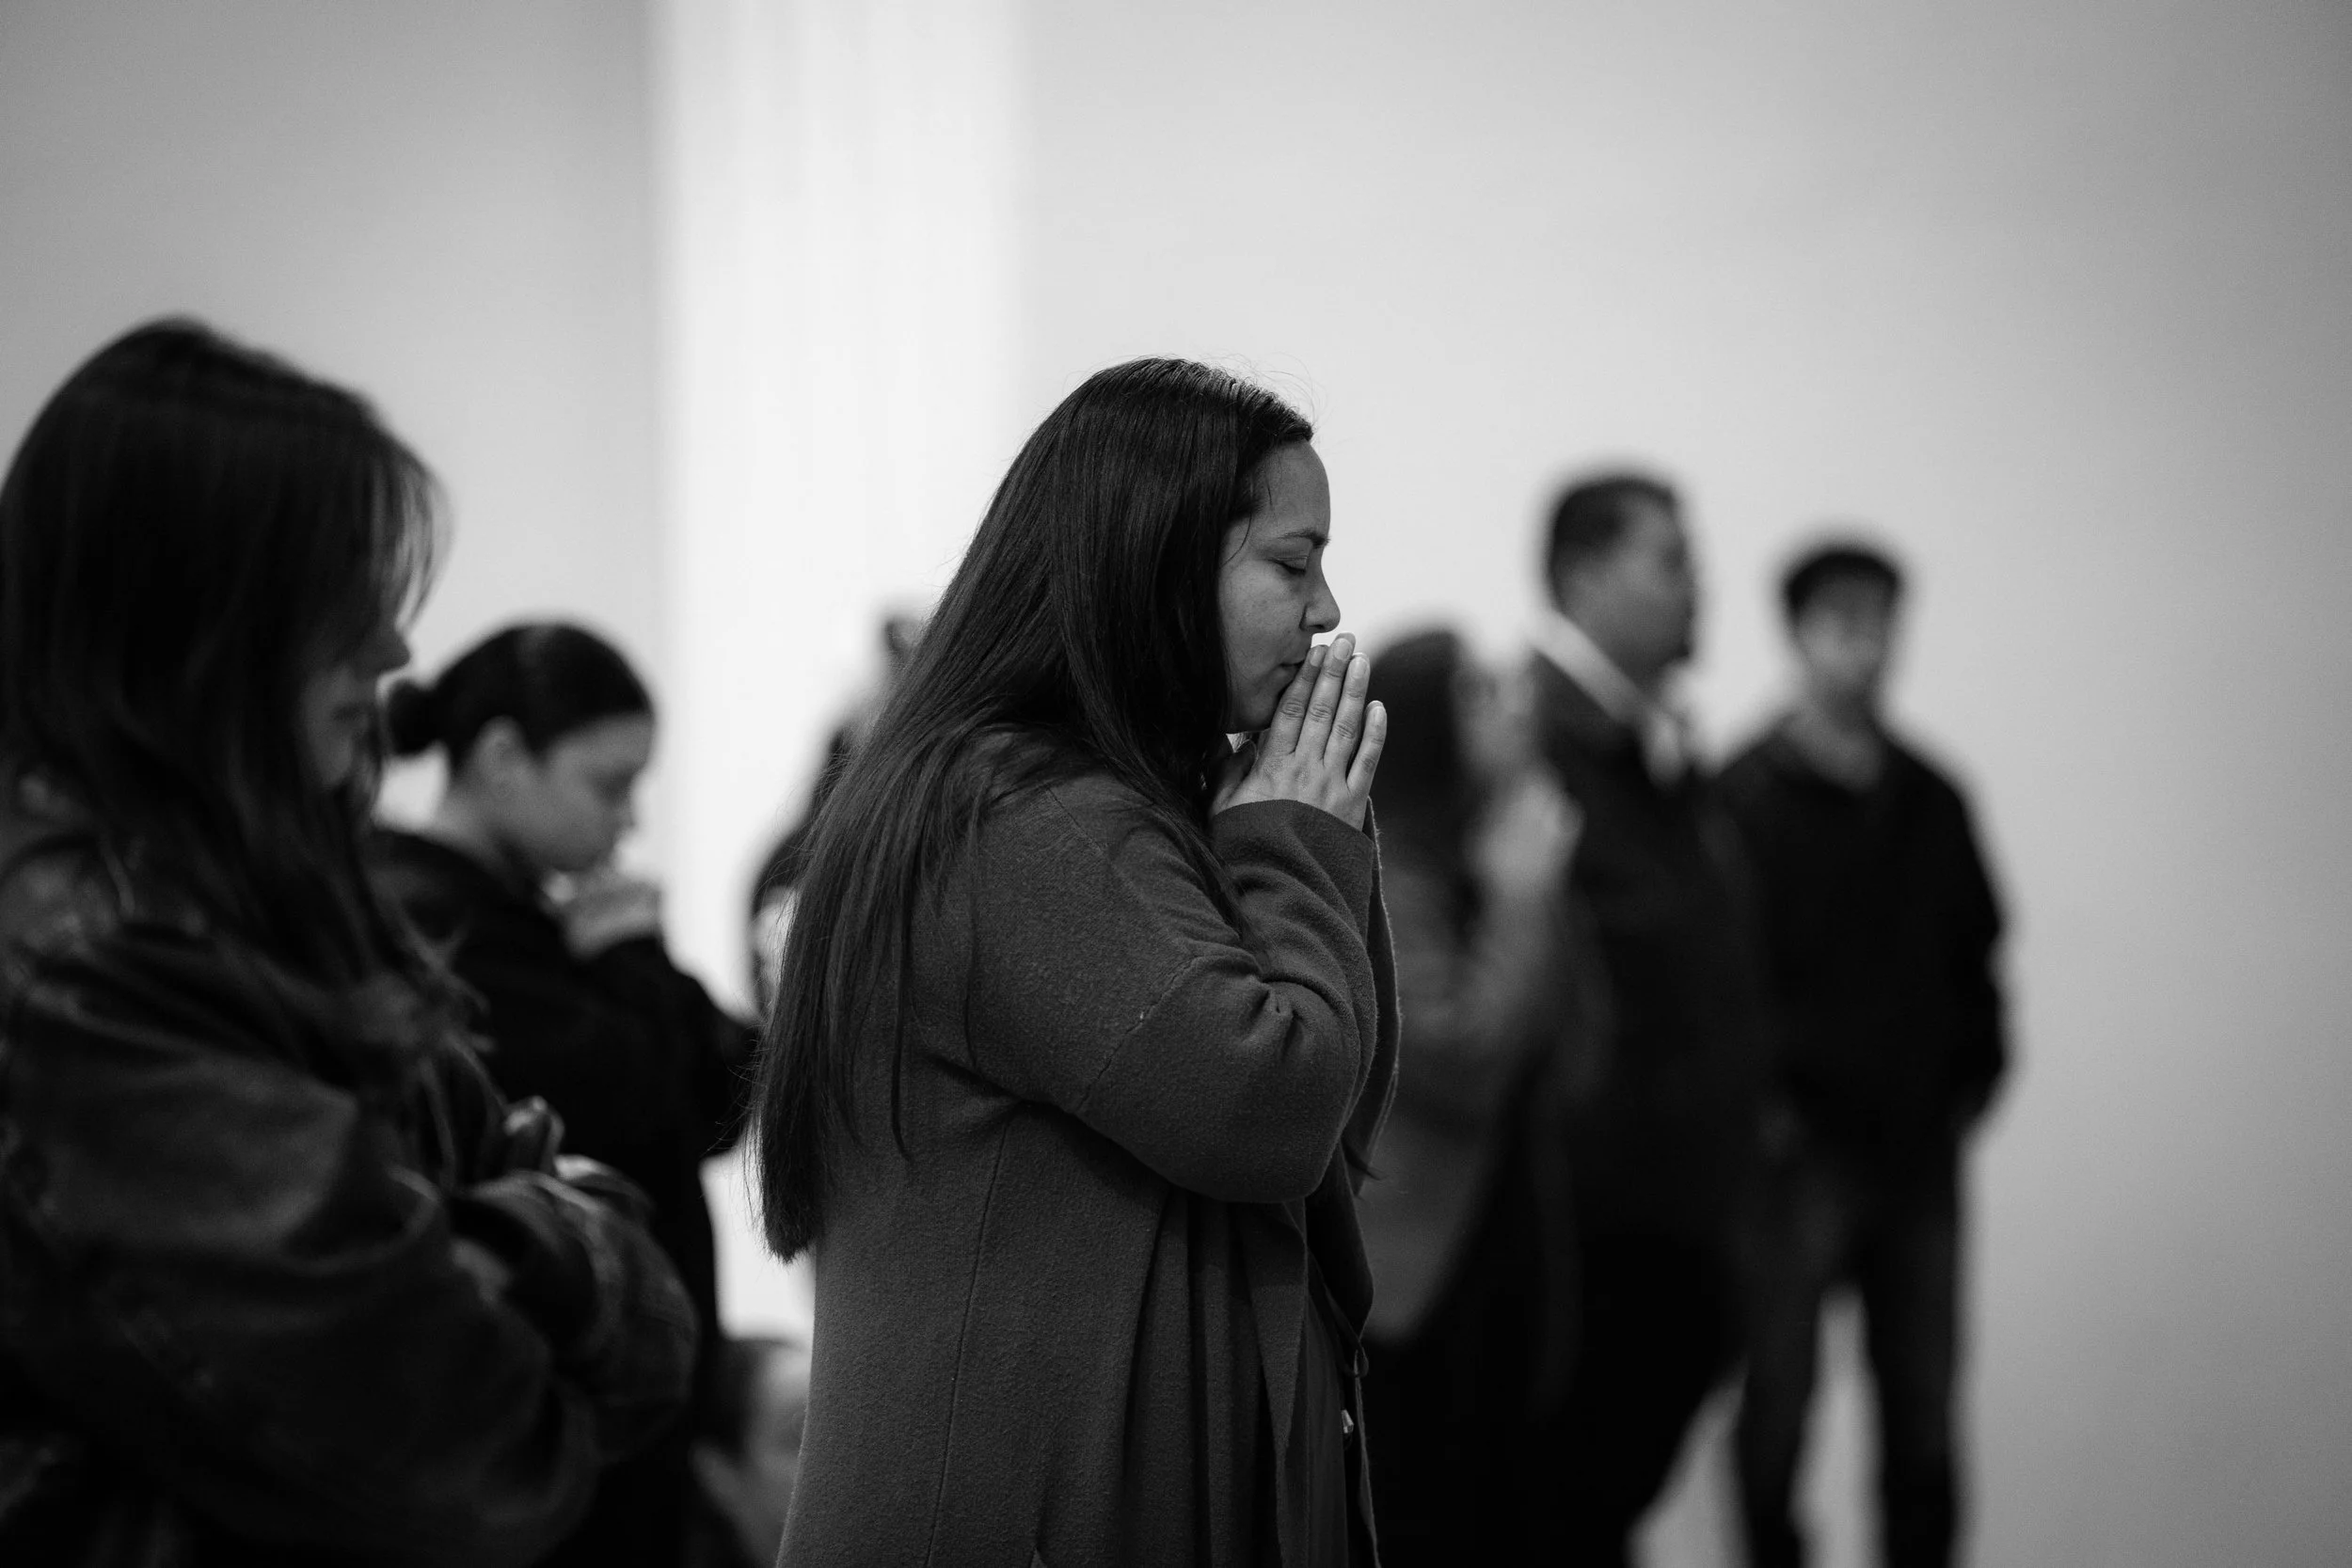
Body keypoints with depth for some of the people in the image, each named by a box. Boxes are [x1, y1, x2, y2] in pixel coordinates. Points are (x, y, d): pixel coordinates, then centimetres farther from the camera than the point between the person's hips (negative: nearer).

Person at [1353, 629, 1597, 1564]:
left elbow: (1563, 1072, 9)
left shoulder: (1482, 863, 9)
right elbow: (1459, 1064, -24)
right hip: (1403, 1278, -8)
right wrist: (1522, 892, -18)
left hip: (1500, 1267, 8)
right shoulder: (1377, 877, -16)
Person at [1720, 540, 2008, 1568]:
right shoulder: (1742, 798, -5)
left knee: (1924, 1411, 7)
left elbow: (1976, 952, 19)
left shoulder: (1931, 799, 11)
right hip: (1800, 1147, -4)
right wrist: (1757, 1105, -12)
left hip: (1920, 1147, 5)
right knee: (1776, 1402, 0)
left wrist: (1973, 1081, 10)